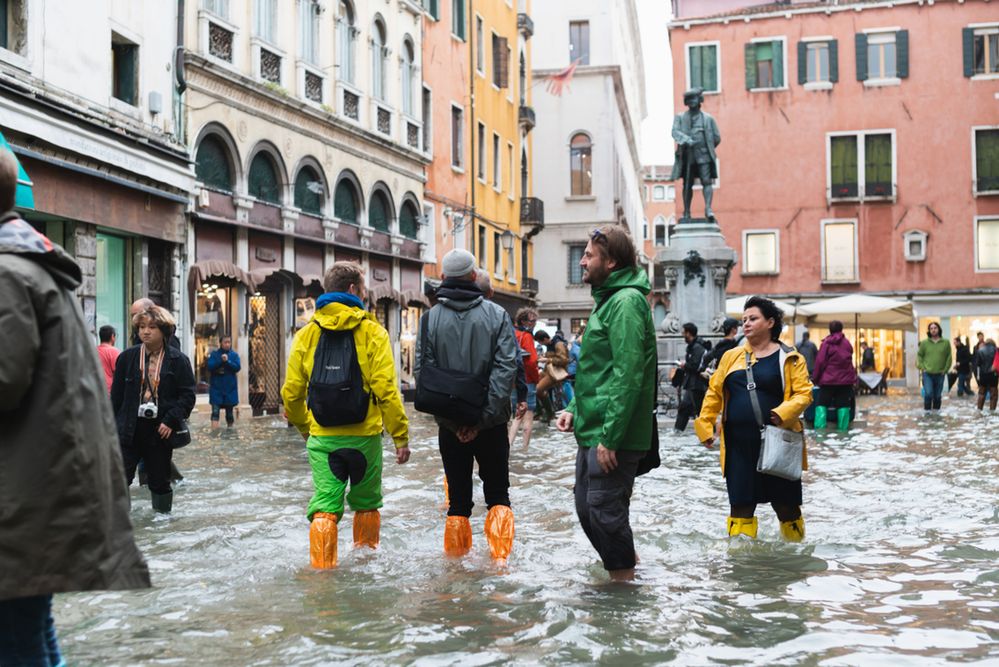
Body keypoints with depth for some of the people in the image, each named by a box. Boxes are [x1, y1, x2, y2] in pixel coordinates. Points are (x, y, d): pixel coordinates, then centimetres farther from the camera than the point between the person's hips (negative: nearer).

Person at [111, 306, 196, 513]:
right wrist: (113, 424, 4)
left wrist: (171, 421, -14)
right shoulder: (127, 357, 5)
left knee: (159, 479, 10)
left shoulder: (178, 360, -2)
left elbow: (187, 395, -3)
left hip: (161, 429, -1)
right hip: (130, 429, 1)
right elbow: (116, 395, 8)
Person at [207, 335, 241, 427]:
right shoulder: (214, 354, 2)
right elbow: (209, 366, -11)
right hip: (216, 387, -2)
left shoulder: (234, 354, 4)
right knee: (215, 410, -12)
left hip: (230, 387, 2)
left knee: (229, 410, 13)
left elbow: (237, 367, -9)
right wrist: (221, 360, -20)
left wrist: (227, 361, -20)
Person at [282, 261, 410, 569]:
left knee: (324, 504, 4)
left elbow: (291, 394, 6)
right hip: (364, 434, -2)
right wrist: (401, 436, -8)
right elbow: (386, 390, -13)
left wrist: (305, 428, 22)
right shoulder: (372, 332, -6)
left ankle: (321, 567, -5)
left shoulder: (306, 334, 4)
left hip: (322, 437, 2)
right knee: (366, 502, 17)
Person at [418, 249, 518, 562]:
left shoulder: (430, 318, -2)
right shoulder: (497, 314, -5)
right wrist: (484, 416, -14)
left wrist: (450, 419, -7)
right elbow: (506, 369, -13)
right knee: (498, 492, 12)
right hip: (491, 422, -1)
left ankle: (456, 559, 17)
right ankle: (500, 555, 2)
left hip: (450, 426, 1)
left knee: (458, 495, 12)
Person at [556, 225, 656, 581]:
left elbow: (628, 375, -22)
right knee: (587, 508, 16)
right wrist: (575, 409, 13)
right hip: (592, 431, 10)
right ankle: (625, 565, 30)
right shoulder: (607, 299, 17)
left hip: (613, 436, -10)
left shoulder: (626, 302, -15)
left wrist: (609, 436, -24)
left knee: (605, 511, -3)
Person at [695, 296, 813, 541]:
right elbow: (714, 392, 13)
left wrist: (783, 413, -22)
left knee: (785, 502, 9)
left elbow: (804, 393, -6)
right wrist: (705, 425, 4)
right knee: (740, 502, 6)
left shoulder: (789, 358, 1)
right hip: (738, 445, 3)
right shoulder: (731, 357, 11)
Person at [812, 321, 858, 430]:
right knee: (843, 405, 6)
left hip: (828, 380, -3)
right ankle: (843, 428, 2)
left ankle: (820, 426, -12)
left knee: (822, 404, 1)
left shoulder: (827, 343, -5)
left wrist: (815, 378, -2)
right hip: (845, 380, 3)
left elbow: (820, 362, -7)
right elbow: (850, 362, 14)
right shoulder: (847, 343, 9)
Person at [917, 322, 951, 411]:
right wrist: (922, 367, -2)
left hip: (939, 374, 1)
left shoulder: (946, 342, 2)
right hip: (927, 374, -1)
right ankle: (927, 411, -1)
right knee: (928, 394, -13)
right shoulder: (924, 342, 1)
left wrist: (945, 370, -1)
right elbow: (919, 355, 8)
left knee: (937, 396, 7)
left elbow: (949, 357, 5)